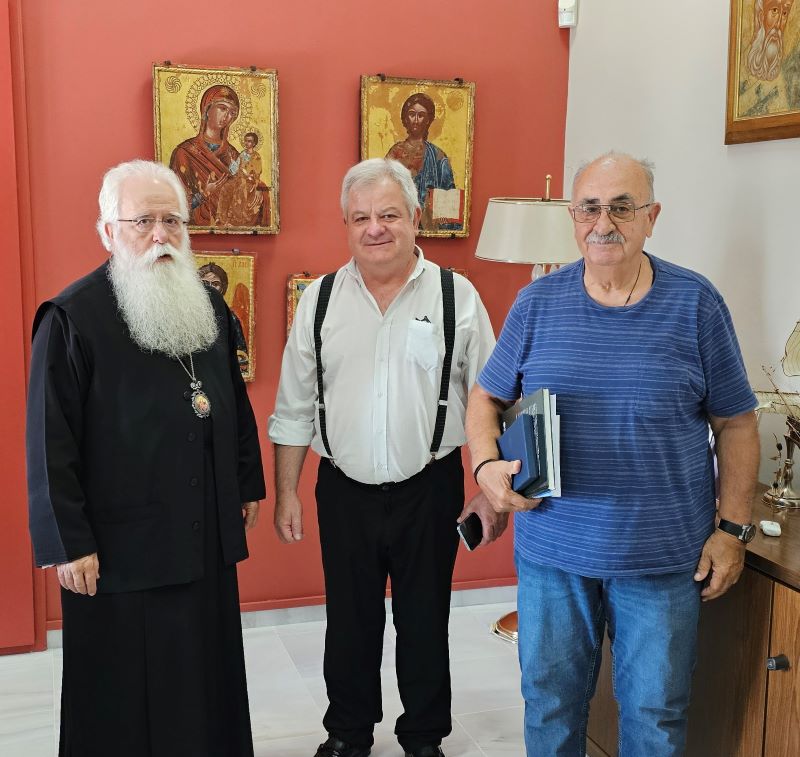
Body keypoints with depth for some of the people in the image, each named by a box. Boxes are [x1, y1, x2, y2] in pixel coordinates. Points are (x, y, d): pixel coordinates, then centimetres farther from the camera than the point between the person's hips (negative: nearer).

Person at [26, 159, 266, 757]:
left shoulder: (208, 306, 8)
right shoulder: (72, 318, -13)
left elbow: (236, 402, 18)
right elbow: (51, 440, -13)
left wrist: (249, 482, 18)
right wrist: (67, 543, -14)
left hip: (208, 535, 6)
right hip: (120, 544, -6)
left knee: (209, 675, 17)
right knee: (127, 692, 6)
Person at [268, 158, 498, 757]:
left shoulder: (457, 297, -4)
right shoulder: (320, 300, 1)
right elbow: (295, 409, 5)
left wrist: (490, 491, -6)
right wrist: (286, 492, 3)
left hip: (429, 490, -1)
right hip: (344, 491, 2)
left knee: (425, 623, 12)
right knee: (349, 623, 15)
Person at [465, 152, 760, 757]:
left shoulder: (696, 304, -5)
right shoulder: (537, 304, 0)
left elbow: (736, 425, 0)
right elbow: (487, 397, 8)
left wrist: (733, 529, -4)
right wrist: (487, 465, -10)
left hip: (665, 558, -1)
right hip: (552, 548, 2)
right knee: (550, 698, 17)